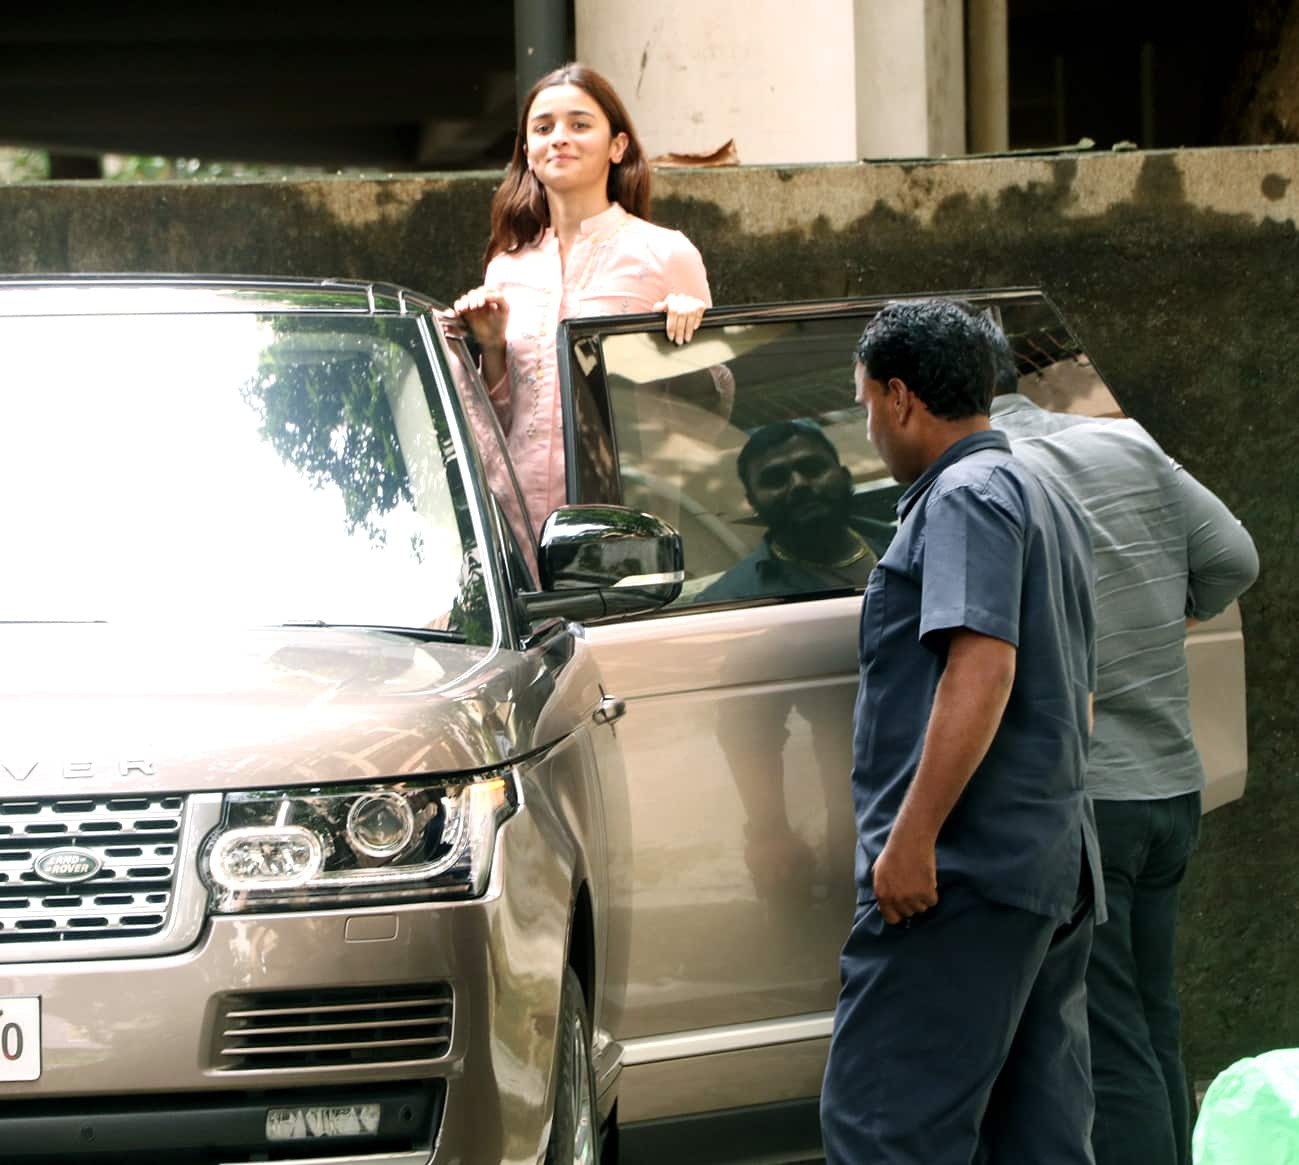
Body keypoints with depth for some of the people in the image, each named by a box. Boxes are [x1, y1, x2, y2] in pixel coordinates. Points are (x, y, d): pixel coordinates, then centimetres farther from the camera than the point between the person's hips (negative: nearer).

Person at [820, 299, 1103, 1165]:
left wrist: (912, 839, -24)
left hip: (966, 867, -10)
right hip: (1060, 869, 10)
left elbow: (982, 671, -21)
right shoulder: (1048, 504, 23)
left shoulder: (967, 497, -9)